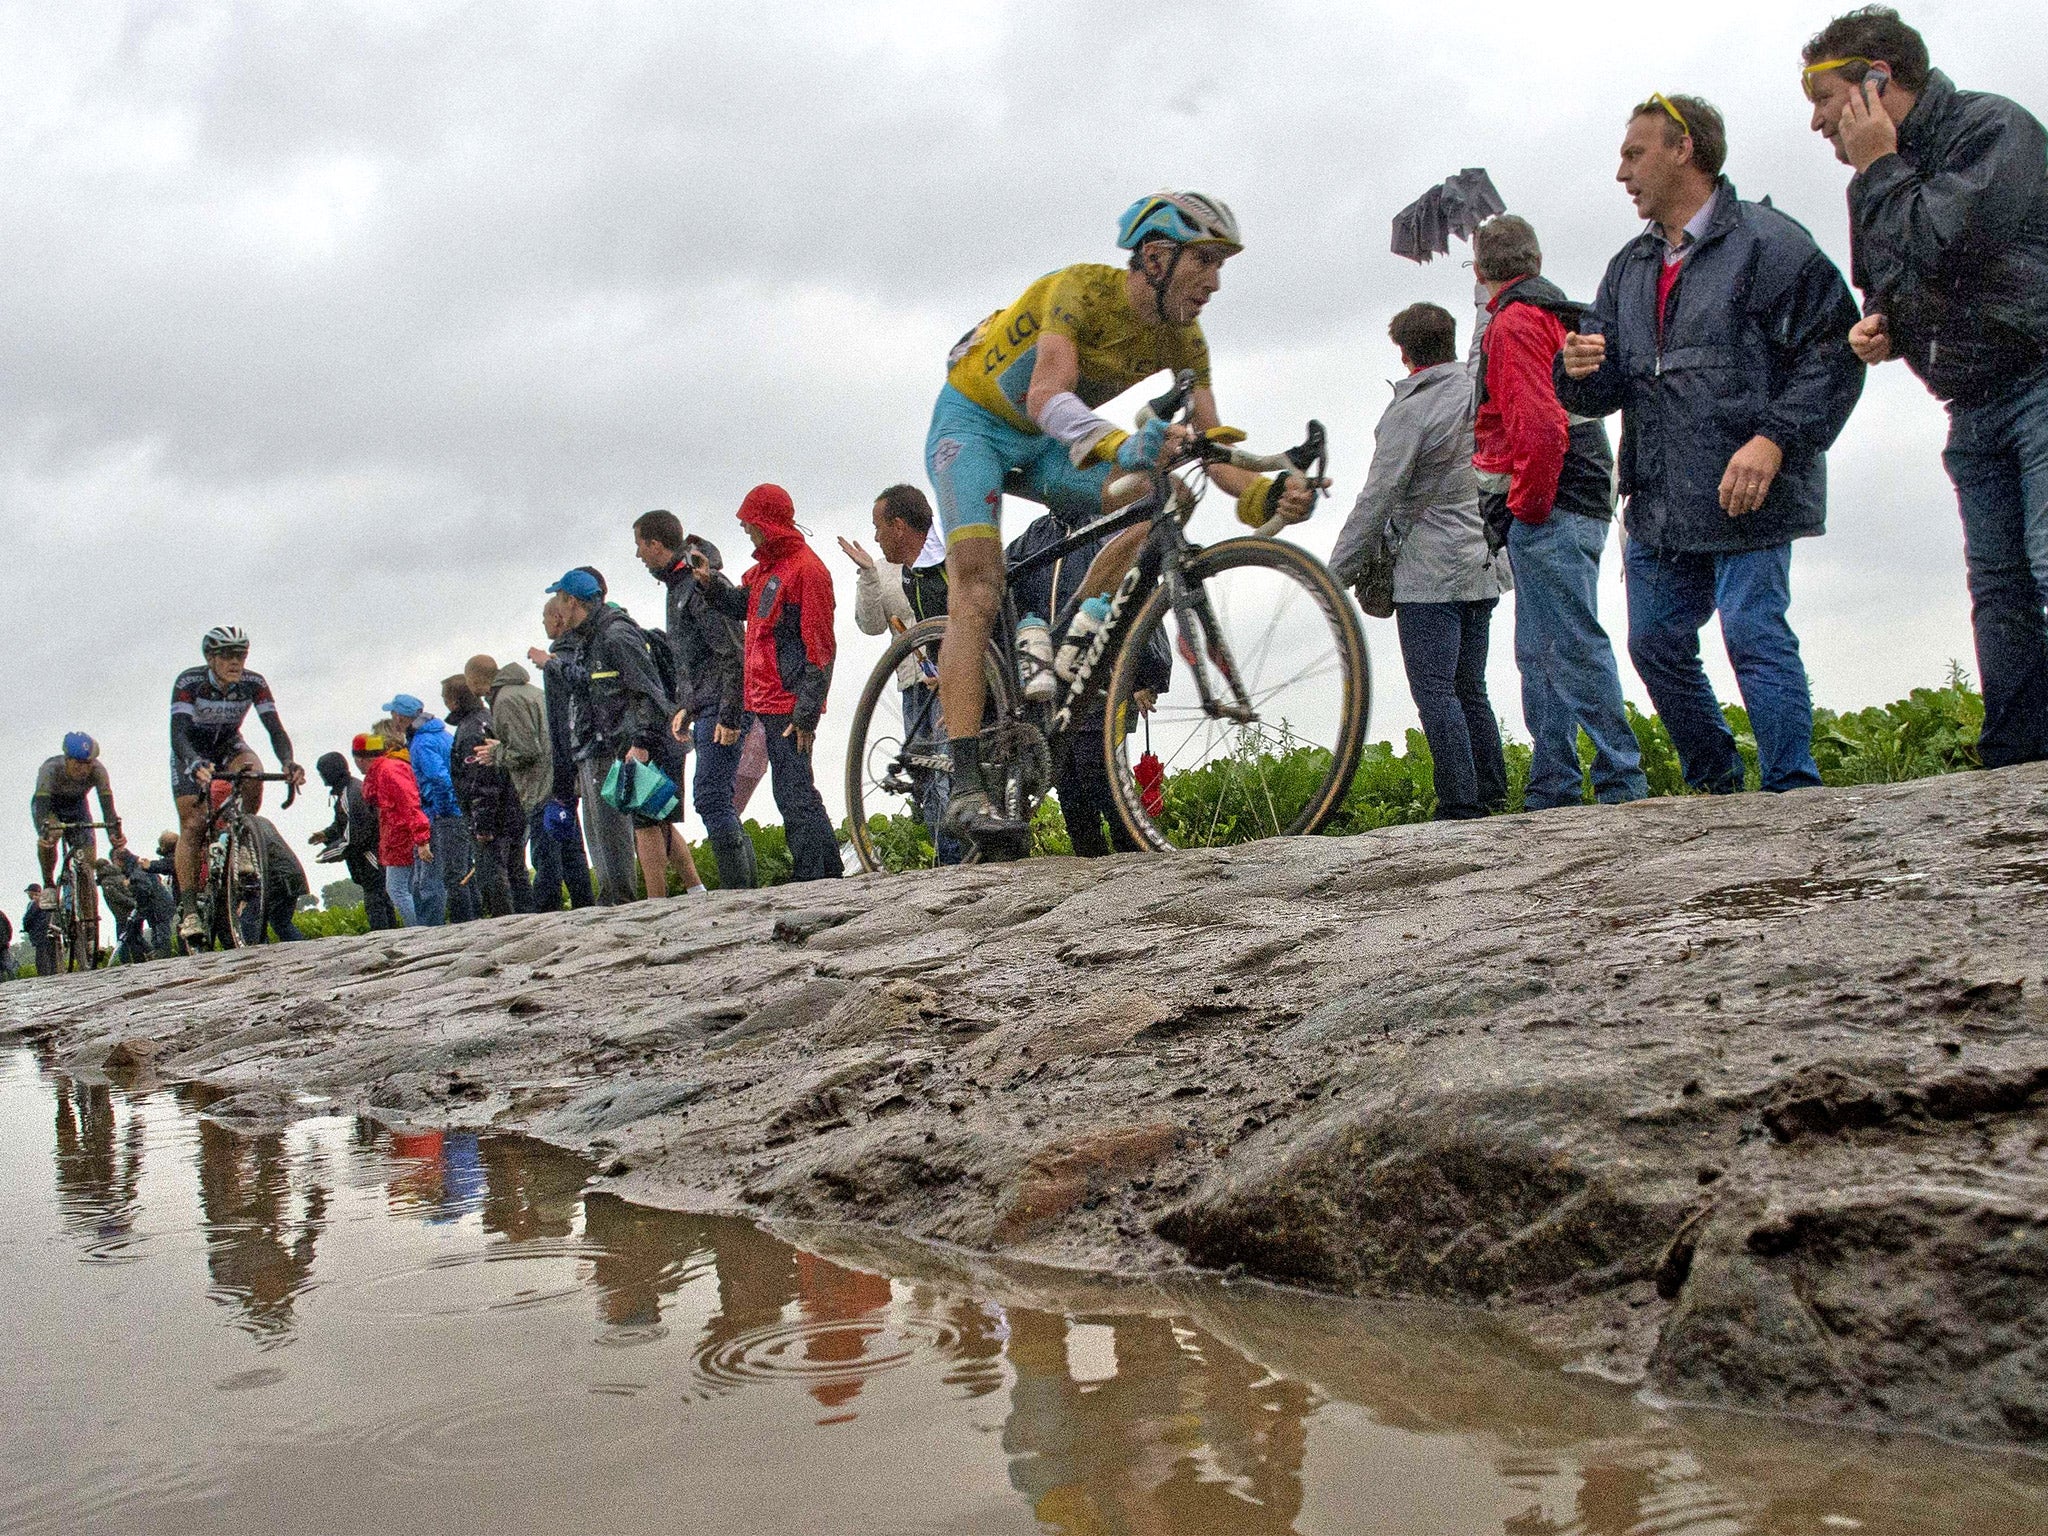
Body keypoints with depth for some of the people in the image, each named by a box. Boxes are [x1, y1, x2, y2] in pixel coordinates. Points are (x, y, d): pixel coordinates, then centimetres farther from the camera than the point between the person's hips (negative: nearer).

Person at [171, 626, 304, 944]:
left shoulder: (253, 683, -22)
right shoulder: (189, 682, -29)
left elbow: (275, 727, -28)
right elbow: (177, 732, -39)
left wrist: (287, 762, -48)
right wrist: (197, 764, -59)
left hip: (229, 746, 2)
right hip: (191, 751, -2)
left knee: (253, 774, -33)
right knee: (193, 825, -15)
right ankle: (188, 909, -10)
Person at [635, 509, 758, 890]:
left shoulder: (704, 584, -13)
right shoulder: (678, 584, 19)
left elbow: (734, 655, -19)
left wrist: (728, 715, -21)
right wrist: (684, 706, 19)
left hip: (722, 710, -10)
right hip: (706, 709, 10)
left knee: (710, 799, -13)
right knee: (716, 801, 9)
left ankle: (739, 889, -12)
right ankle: (746, 885, 12)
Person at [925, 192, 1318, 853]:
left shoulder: (1183, 340, -9)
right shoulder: (1082, 289, -28)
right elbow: (1045, 397, -43)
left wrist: (1266, 493, -36)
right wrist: (1119, 444, -61)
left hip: (1049, 441, 6)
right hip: (974, 421, -6)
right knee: (977, 587, -22)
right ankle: (964, 789, -27)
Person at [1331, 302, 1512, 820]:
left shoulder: (1409, 412, -11)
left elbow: (1376, 500, -12)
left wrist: (1338, 572, -7)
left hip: (1429, 574, -7)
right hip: (1484, 567, 8)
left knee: (1434, 692, -6)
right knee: (1469, 690, 14)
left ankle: (1460, 808, -9)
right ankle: (1493, 801, 15)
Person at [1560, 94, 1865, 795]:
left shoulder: (1766, 240, -4)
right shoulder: (1629, 268, 18)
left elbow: (1833, 349, -10)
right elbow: (1605, 390, 17)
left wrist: (1775, 439, -20)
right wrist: (1579, 370, -7)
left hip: (1748, 497, -7)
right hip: (1660, 502, 8)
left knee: (1754, 634, -12)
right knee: (1656, 645, 9)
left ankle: (1795, 797, -4)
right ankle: (1716, 789, 25)